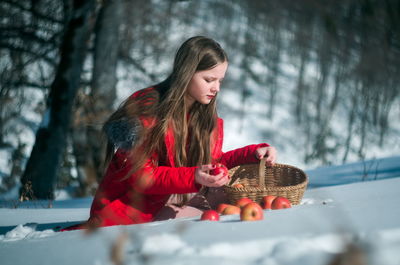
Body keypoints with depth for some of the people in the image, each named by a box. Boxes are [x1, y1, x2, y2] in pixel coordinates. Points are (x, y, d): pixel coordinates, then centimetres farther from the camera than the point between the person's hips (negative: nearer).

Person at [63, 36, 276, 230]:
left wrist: (253, 153, -3)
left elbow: (210, 163, 12)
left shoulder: (207, 115, 5)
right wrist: (193, 178, -33)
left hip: (175, 197, 7)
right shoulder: (148, 108, -17)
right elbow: (139, 175, -20)